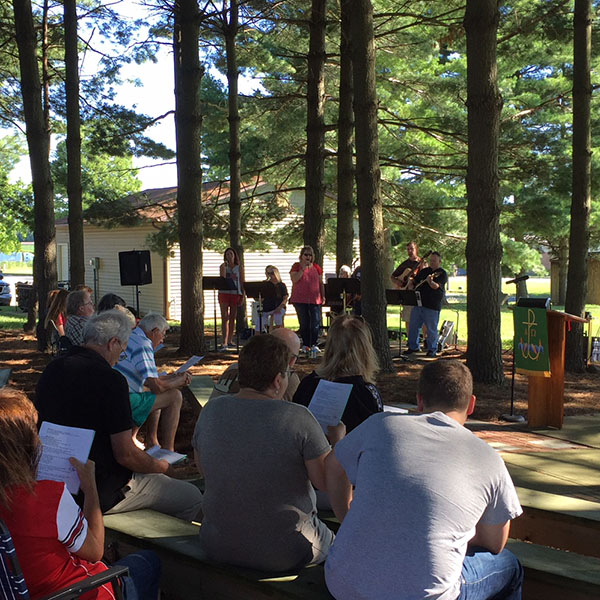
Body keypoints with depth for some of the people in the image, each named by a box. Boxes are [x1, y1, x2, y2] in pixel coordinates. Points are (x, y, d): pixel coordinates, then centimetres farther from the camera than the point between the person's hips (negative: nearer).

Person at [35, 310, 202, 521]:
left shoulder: (51, 371, 3)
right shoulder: (110, 379, -22)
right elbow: (125, 454, -21)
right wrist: (162, 467, -2)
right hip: (103, 493, -9)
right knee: (192, 498, 3)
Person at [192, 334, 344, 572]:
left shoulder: (211, 411, -6)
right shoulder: (298, 418, -19)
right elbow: (326, 480, -10)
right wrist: (336, 440, 7)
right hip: (284, 554, -5)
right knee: (333, 542, 27)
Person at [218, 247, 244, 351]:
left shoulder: (238, 268, 9)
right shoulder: (223, 266, 6)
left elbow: (241, 282, 8)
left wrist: (242, 295, 3)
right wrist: (224, 267, -14)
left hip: (235, 293, 2)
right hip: (224, 293, -2)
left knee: (232, 318, 7)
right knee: (224, 317, -8)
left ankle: (230, 340, 16)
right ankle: (225, 342, -13)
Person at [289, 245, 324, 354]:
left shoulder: (316, 268, 11)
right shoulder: (296, 266, 3)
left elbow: (321, 283, 14)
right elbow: (294, 280, -11)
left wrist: (323, 296, 7)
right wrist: (303, 268, -14)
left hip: (315, 299, 2)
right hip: (300, 300, -2)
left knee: (316, 323, -2)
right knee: (304, 323, 4)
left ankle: (313, 344, 11)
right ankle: (306, 345, 13)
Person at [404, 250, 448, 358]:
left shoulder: (442, 274, -3)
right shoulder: (423, 271, 17)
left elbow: (436, 286, -18)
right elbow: (414, 281, 27)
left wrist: (430, 281, -38)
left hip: (432, 306, -6)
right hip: (418, 303, 6)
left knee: (431, 329, -1)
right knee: (413, 326, 9)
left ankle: (432, 350, 11)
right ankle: (413, 347, 21)